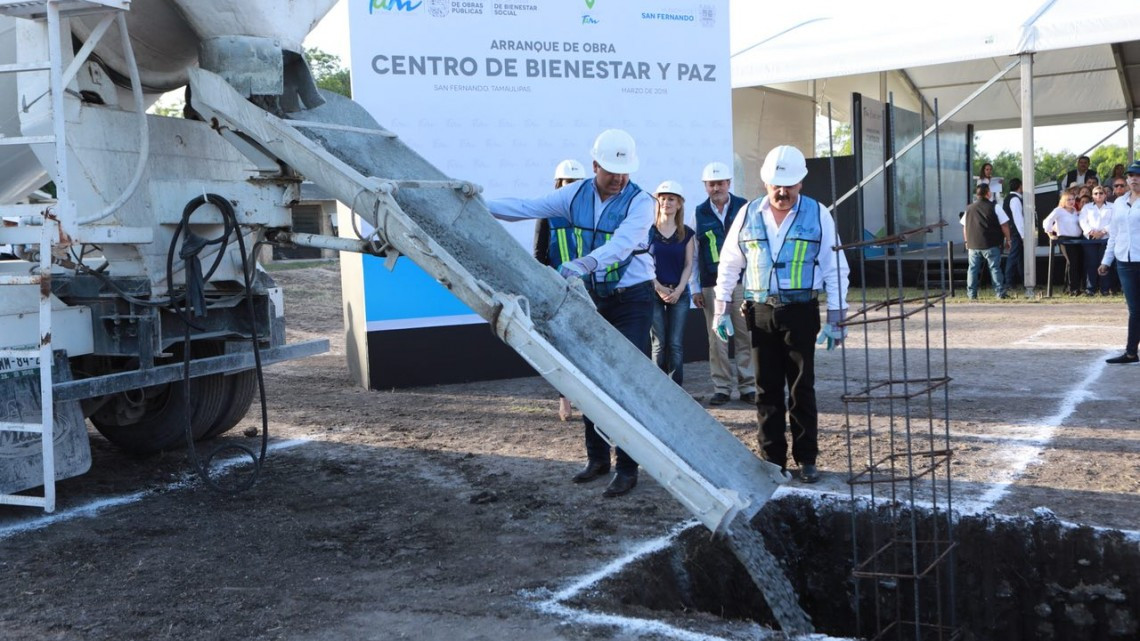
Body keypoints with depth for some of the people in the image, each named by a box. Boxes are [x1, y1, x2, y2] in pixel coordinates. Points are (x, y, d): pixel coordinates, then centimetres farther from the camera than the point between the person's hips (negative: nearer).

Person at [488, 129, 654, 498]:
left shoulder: (640, 202, -12)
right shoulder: (575, 195, 3)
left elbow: (621, 244, -29)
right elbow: (527, 207, 4)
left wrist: (583, 264, -44)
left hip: (631, 299, -5)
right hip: (591, 298, 5)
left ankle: (628, 468, 1)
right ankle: (597, 457, 23)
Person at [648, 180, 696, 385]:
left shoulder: (687, 233, 8)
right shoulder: (648, 231, 4)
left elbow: (689, 264, 5)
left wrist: (679, 289, -8)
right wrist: (658, 288, -8)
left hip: (679, 293, 1)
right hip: (653, 292, -1)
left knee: (676, 344, -2)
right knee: (659, 343, -1)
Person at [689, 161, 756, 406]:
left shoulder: (744, 208, 6)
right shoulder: (699, 213, 9)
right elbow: (693, 253, 10)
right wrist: (695, 288, 6)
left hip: (743, 282, -1)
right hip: (712, 285, 1)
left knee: (745, 335, 0)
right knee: (717, 337, 1)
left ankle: (748, 386, 7)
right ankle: (722, 387, 9)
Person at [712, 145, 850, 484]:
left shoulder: (818, 215, 0)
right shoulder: (749, 214, 5)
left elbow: (835, 269, 1)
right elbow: (729, 265, 11)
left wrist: (836, 319, -3)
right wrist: (721, 309, 7)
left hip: (801, 311, -2)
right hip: (760, 312, 2)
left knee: (802, 388, 2)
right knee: (767, 389, 6)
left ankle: (807, 459, 11)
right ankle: (773, 459, 14)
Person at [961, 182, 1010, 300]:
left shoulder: (969, 208, 7)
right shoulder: (994, 207, -7)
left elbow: (964, 227, 13)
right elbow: (1004, 225, -7)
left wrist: (967, 242, 22)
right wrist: (1007, 239, 4)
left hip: (973, 245, 3)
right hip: (991, 245, -3)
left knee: (973, 269, 9)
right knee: (995, 268, 3)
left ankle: (972, 294, 8)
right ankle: (1000, 293, 5)